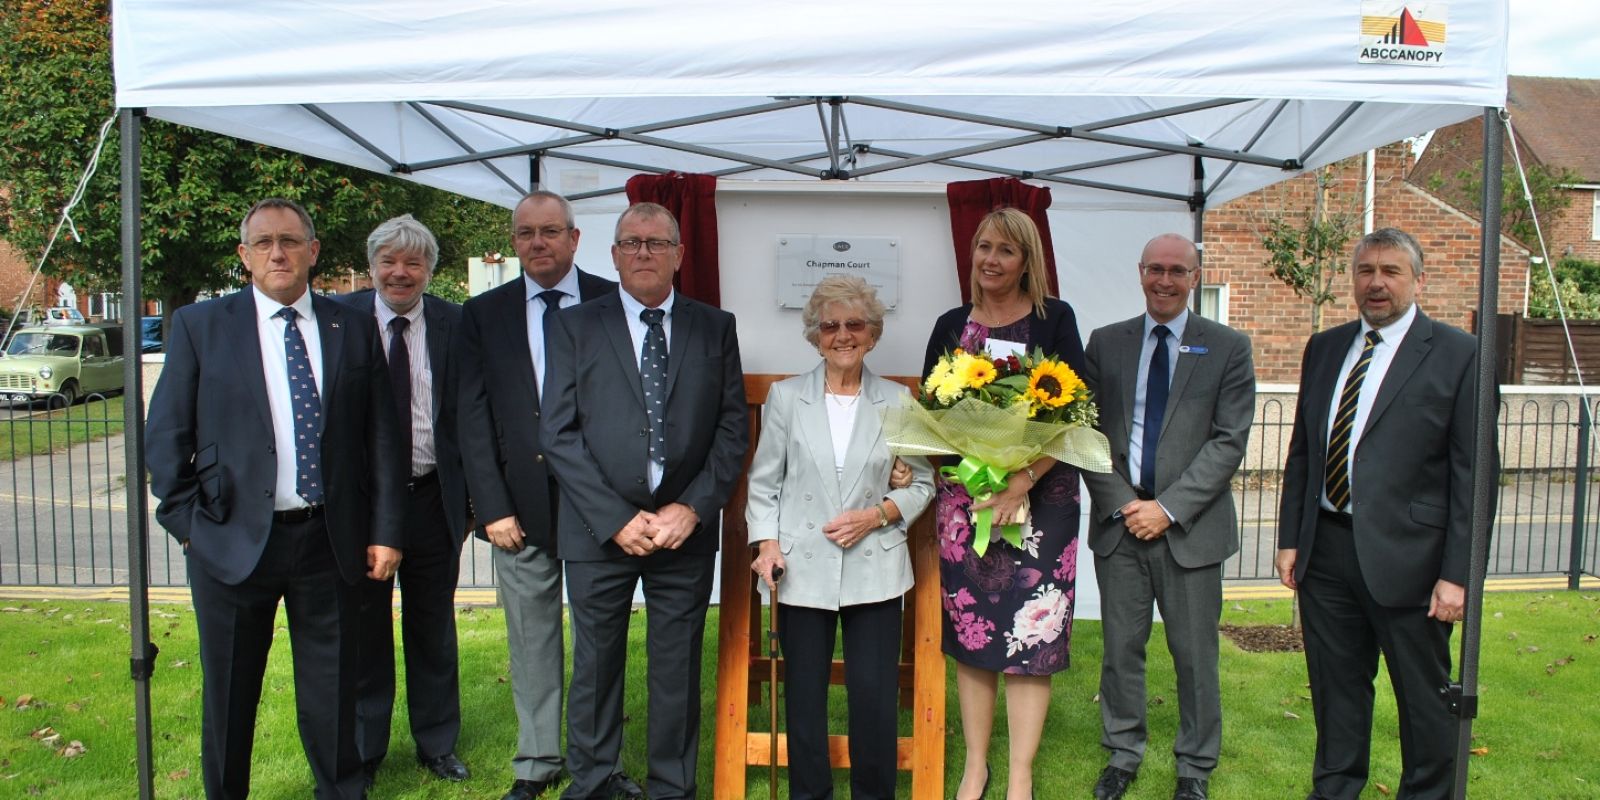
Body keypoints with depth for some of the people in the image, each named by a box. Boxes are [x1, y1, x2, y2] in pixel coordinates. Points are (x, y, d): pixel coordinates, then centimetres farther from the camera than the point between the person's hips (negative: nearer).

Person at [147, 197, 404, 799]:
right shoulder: (199, 326, 1)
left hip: (329, 539, 1)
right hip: (233, 540, -1)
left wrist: (385, 529, 1)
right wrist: (189, 524, -2)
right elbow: (164, 436, 2)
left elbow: (380, 436, 5)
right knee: (229, 692, 13)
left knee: (332, 688, 12)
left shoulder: (353, 329, 4)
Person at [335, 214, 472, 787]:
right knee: (364, 628, 11)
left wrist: (470, 495, -1)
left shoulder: (455, 325, 0)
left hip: (434, 497, 1)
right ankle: (363, 749, 29)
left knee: (434, 628, 13)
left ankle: (438, 744, 30)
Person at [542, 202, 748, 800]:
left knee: (679, 670, 9)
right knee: (595, 665, 10)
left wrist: (693, 509, -9)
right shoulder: (575, 326, 3)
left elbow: (733, 428, 3)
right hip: (599, 528, 0)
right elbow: (559, 433, -3)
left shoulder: (715, 328, 6)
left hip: (686, 527, 1)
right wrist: (616, 518, -11)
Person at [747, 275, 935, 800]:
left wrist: (877, 515, -8)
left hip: (874, 570, 0)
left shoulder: (897, 401, 5)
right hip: (804, 569, 0)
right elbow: (764, 481, 6)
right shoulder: (785, 397, 4)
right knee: (804, 694, 8)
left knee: (875, 694, 0)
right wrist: (766, 541, -6)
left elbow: (921, 482, 8)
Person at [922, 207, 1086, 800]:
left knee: (1031, 632, -1)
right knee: (969, 631, 7)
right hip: (964, 496, 3)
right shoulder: (952, 325, 9)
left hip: (1039, 495, -3)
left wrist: (1022, 480, -17)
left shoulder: (1054, 319, 0)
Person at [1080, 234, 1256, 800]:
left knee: (1195, 654, 6)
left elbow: (1229, 441, -6)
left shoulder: (1228, 348, 1)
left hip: (1191, 526, -2)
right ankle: (1122, 753, 27)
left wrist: (1168, 508, -12)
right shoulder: (1106, 343, 7)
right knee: (1121, 647, 10)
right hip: (1118, 519, 2)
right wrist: (1122, 502, -7)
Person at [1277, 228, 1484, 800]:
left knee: (1425, 697, 10)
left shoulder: (1457, 354, -5)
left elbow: (1472, 472, -8)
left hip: (1405, 555, -4)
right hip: (1326, 547, 5)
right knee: (1335, 686, 16)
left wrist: (1457, 574, -12)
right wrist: (1290, 538, 8)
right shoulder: (1324, 348, 10)